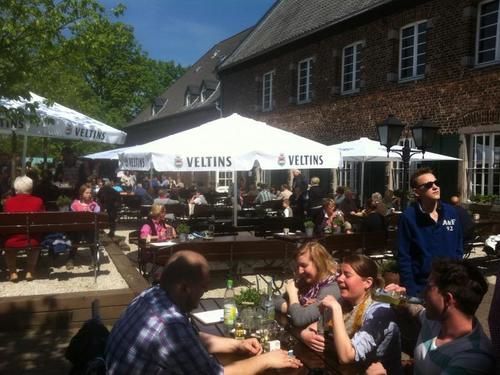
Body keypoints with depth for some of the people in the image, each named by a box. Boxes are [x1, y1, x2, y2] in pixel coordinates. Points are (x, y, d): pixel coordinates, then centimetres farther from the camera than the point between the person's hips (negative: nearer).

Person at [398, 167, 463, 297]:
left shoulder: (451, 212, -1)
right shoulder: (408, 217, -13)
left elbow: (459, 250, 7)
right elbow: (403, 258, -11)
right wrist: (410, 291, -13)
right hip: (421, 287, -4)